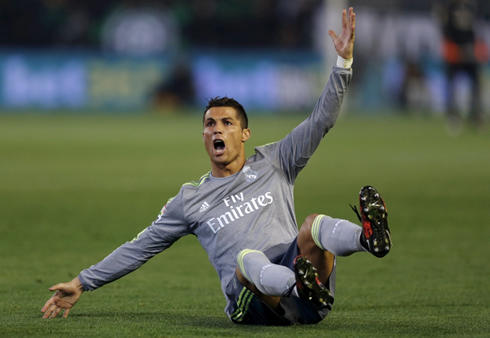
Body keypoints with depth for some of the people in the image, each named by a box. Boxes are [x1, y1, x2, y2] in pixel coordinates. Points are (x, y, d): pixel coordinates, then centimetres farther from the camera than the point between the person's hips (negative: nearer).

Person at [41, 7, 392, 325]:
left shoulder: (272, 163, 23)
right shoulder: (190, 199, 24)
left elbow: (321, 121, 16)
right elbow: (141, 247, 28)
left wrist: (344, 61, 5)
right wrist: (82, 283, 27)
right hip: (254, 305, -1)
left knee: (314, 224, -31)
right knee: (247, 258, -37)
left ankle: (368, 236, -65)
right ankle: (301, 285, -70)